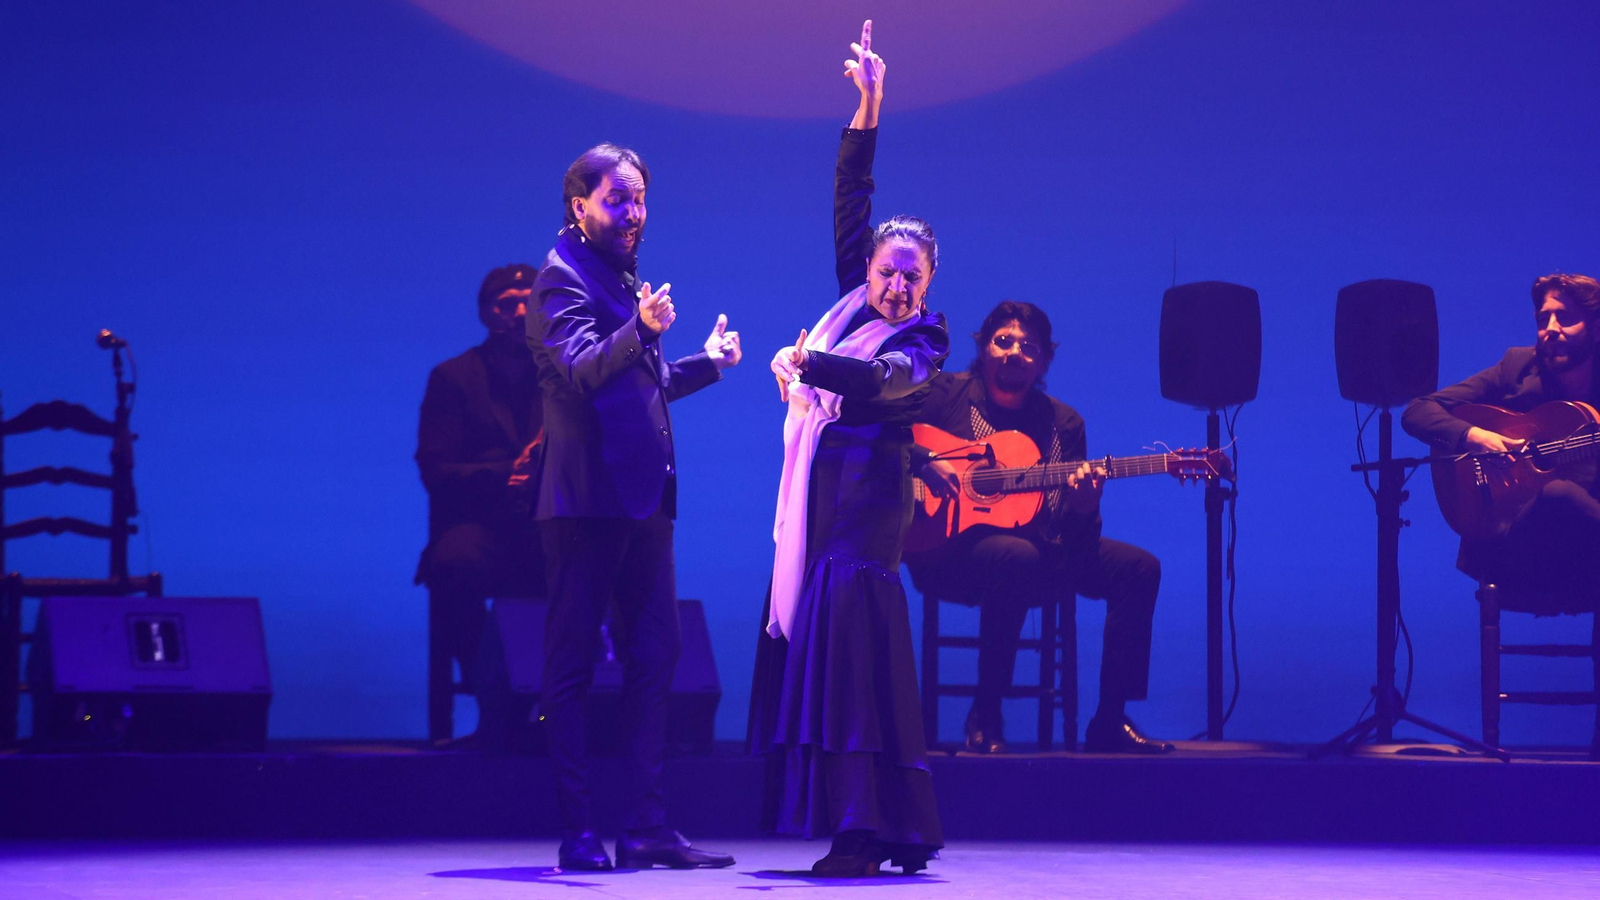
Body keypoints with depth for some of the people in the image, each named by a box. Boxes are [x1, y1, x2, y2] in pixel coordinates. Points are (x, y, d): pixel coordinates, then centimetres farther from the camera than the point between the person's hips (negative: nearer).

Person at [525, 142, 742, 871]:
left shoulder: (624, 276, 21)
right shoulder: (563, 277, -7)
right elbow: (580, 369, -23)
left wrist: (707, 362, 31)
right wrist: (640, 328, -38)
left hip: (639, 499, 9)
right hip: (587, 501, -9)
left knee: (654, 656, 6)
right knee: (572, 662, -4)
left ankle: (646, 826, 7)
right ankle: (577, 832, -3)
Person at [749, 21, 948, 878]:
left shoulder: (922, 341, -3)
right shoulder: (855, 303, 14)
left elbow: (882, 380, -23)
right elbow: (849, 201, 15)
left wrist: (805, 363, -32)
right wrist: (867, 111, 9)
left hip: (867, 494, -7)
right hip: (817, 494, 7)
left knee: (854, 642, -14)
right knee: (815, 638, 5)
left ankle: (868, 831, -17)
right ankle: (861, 825, 7)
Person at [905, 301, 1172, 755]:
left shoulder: (1064, 423, 12)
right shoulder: (948, 394, 2)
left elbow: (1078, 531, 6)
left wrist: (1083, 505, -18)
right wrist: (925, 463, -23)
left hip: (1040, 548, 5)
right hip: (950, 546, -5)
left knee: (1139, 567, -12)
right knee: (1017, 558, -39)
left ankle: (1109, 722, -9)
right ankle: (985, 715, -25)